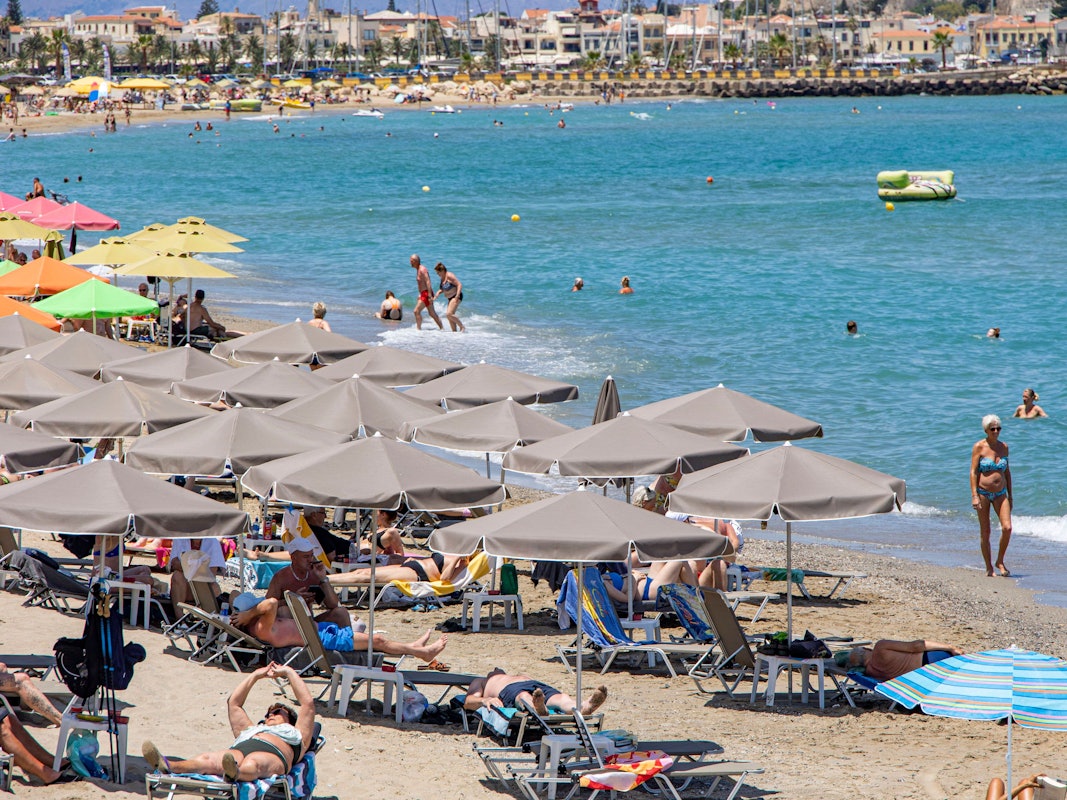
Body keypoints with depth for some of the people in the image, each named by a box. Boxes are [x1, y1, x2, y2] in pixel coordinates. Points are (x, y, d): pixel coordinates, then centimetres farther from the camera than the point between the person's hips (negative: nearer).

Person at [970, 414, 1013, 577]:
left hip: (1000, 494, 3)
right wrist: (974, 496, -17)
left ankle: (1000, 561, 7)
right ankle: (989, 567, 12)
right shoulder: (979, 447, -6)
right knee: (985, 532, 1)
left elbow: (1007, 472, 15)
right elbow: (973, 472, -9)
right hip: (983, 493, -3)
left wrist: (1010, 495, 15)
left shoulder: (1003, 447, 7)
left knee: (1007, 528, -12)